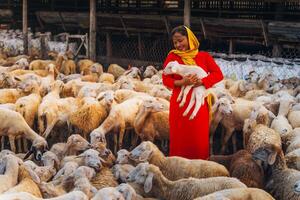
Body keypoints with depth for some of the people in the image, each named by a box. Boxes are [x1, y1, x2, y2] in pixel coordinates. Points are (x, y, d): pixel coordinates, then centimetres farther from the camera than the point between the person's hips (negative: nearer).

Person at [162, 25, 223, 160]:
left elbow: (218, 75, 1)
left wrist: (201, 81, -15)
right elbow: (166, 80, 1)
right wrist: (181, 82, -18)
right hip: (179, 105, 0)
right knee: (179, 139, 2)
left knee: (199, 139, 2)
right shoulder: (172, 57, 4)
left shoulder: (204, 56, 5)